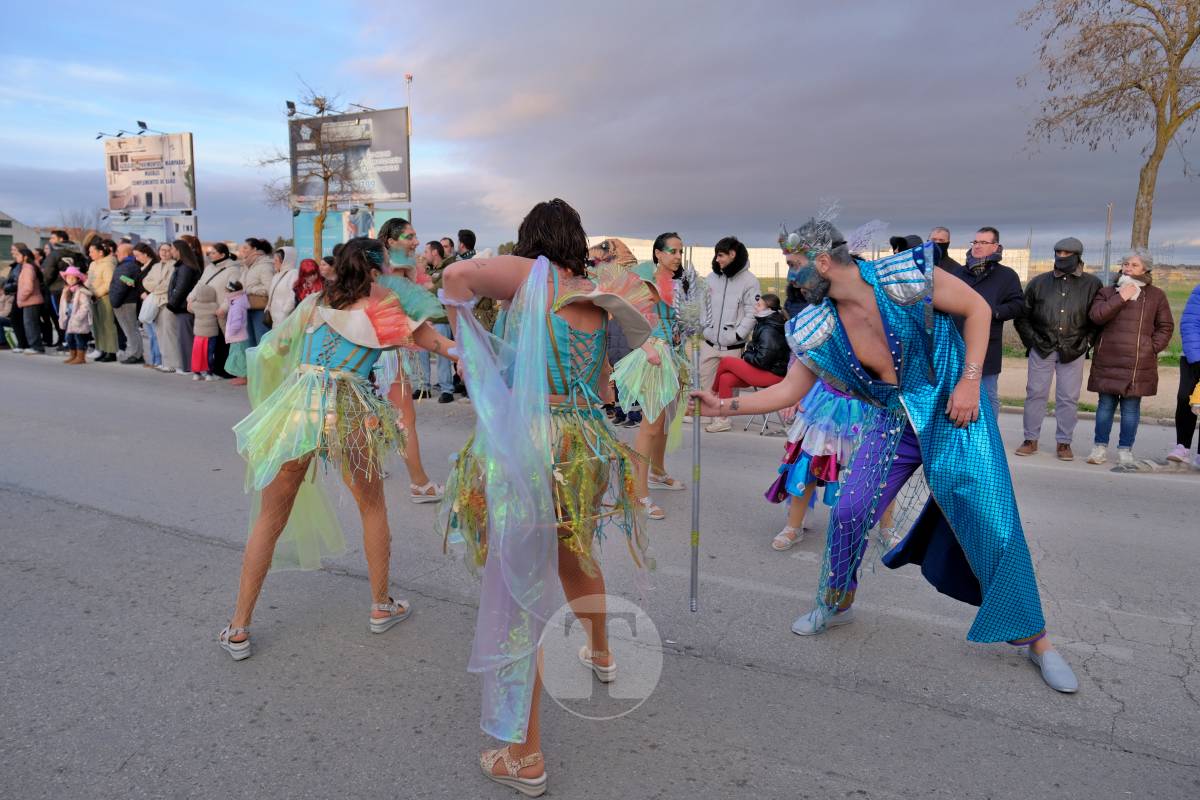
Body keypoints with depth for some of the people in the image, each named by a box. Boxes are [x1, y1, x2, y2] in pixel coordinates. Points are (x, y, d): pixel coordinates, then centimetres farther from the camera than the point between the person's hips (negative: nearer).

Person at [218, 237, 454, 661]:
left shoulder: (315, 301, 18)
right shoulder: (378, 302, 7)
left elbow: (274, 346, 25)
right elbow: (421, 335, -1)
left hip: (296, 402, 3)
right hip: (350, 410, -2)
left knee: (269, 520, 12)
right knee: (373, 508, 19)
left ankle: (238, 629, 16)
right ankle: (381, 607, 28)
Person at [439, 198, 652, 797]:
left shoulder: (533, 276, -2)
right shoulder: (601, 303, 12)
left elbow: (457, 275, -18)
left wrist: (467, 343, -4)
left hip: (523, 448, -6)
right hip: (587, 449, 6)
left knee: (518, 594, 1)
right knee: (575, 556, 32)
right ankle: (599, 654, 56)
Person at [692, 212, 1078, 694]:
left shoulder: (908, 276, -21)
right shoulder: (820, 328, -8)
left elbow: (977, 309, -9)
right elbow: (791, 390, -1)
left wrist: (969, 381, -15)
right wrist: (726, 406, -7)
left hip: (954, 414, -4)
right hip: (897, 423, 4)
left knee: (993, 525, -5)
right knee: (848, 512, -1)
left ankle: (1034, 638, 17)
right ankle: (837, 604, 26)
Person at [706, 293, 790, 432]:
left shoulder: (769, 330, -20)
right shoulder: (764, 324, 9)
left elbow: (762, 360, -25)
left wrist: (746, 355, -8)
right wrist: (750, 347, 1)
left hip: (772, 374, -9)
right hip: (769, 369, 9)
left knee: (725, 362, -11)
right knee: (726, 379, -3)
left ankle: (713, 393, 13)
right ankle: (723, 420, 2)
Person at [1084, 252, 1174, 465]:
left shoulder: (1156, 295, 9)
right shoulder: (1107, 292, 9)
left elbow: (1166, 326, 11)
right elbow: (1096, 316, -8)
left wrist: (1153, 347, -1)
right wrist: (1121, 297, -12)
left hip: (1139, 363, 0)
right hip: (1107, 360, 0)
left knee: (1131, 407, 2)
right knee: (1106, 404, 3)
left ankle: (1125, 449, 11)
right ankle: (1100, 447, 12)